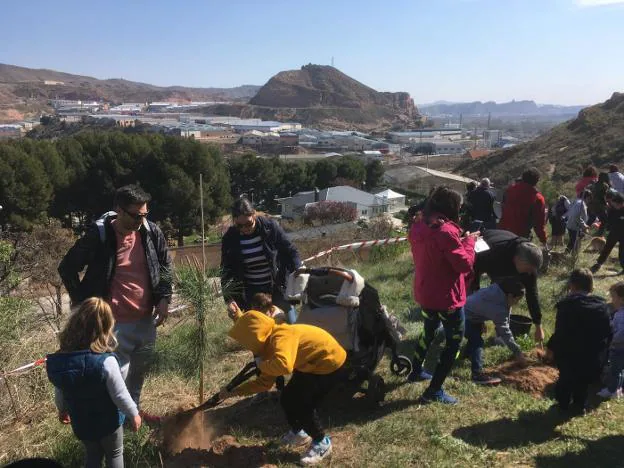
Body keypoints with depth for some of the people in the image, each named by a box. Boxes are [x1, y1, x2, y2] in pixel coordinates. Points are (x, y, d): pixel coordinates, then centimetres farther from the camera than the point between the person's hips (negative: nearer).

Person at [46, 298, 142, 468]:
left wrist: (62, 410, 21)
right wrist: (134, 414, -5)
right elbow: (120, 396, -22)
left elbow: (59, 392, 1)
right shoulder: (105, 362, -32)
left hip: (80, 423, 4)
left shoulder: (59, 360, -15)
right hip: (108, 422, -4)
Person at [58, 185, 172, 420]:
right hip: (116, 322, -5)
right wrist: (82, 304, -6)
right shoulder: (98, 236, -16)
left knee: (140, 370, 20)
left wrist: (164, 298, -2)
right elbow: (67, 268, -4)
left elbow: (165, 266, 9)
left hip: (146, 318, 5)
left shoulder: (152, 232, -5)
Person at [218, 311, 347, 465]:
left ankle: (322, 443, 13)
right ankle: (298, 432, 36)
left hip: (331, 363, -9)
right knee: (287, 398, 10)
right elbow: (264, 382, 5)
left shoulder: (280, 338, -31)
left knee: (302, 405, -11)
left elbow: (284, 365, -51)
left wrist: (261, 365, -30)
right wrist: (233, 391, 3)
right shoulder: (270, 344, -1)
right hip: (311, 364, 9)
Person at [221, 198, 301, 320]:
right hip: (250, 293, 1)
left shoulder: (270, 226, -12)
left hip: (277, 288, 0)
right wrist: (228, 298, -17)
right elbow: (227, 271, -5)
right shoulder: (230, 238, -8)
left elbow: (290, 252, -4)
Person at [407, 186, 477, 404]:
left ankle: (416, 371, 44)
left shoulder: (418, 228, 1)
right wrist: (469, 242, -7)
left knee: (429, 331, 30)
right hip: (446, 296, -8)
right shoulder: (446, 231, -25)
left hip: (424, 292, 8)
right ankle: (434, 391, 8)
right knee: (454, 340, 7)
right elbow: (465, 264, -21)